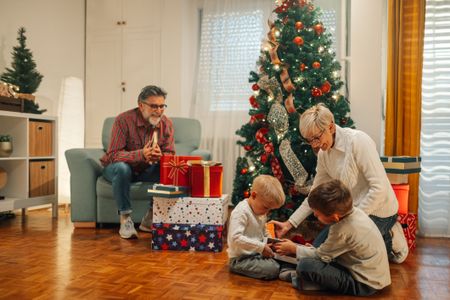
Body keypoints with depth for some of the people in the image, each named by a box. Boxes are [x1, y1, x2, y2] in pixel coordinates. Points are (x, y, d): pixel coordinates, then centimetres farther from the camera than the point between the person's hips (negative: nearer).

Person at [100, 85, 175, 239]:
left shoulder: (166, 124, -10)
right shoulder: (123, 120, -22)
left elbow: (170, 155, -9)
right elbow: (113, 154, -26)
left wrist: (160, 156, -36)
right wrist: (140, 154, -44)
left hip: (146, 170, 4)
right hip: (116, 167, -3)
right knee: (122, 168, -38)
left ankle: (150, 218, -13)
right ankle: (125, 219, -24)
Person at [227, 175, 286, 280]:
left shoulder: (260, 212, 10)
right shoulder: (241, 212, -20)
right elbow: (236, 238, -31)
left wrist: (269, 244, 3)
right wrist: (261, 247, -29)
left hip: (257, 255, 9)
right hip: (241, 260, -9)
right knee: (273, 269, -24)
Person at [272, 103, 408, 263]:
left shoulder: (358, 141, -23)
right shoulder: (323, 153, 0)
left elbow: (380, 188, -25)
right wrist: (290, 223, 2)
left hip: (377, 210, -8)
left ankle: (387, 241, 7)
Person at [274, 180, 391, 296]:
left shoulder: (343, 230, -28)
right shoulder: (354, 211, -5)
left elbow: (320, 256, -11)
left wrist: (293, 248, 2)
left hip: (365, 284, -9)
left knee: (305, 265, -21)